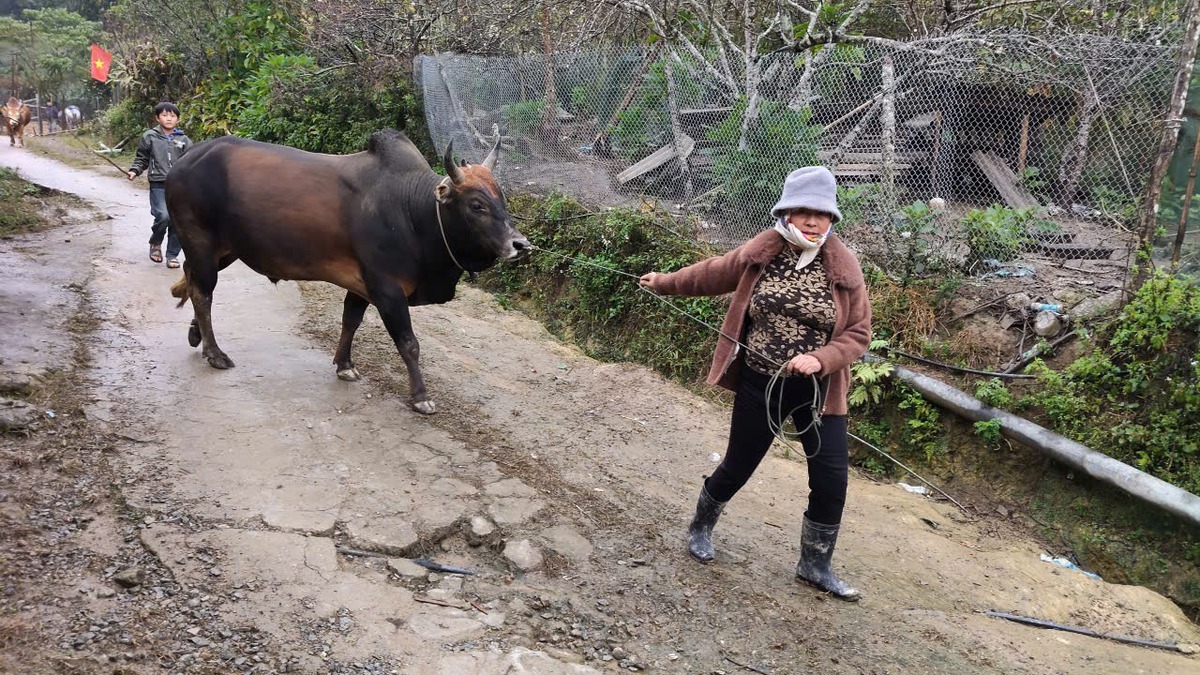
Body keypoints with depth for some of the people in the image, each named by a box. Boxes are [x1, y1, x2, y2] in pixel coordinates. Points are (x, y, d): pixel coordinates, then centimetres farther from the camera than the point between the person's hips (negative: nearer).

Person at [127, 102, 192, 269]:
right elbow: (142, 158, 13)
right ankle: (155, 243, 11)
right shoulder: (149, 137, 5)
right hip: (158, 185, -2)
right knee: (164, 216, -19)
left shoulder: (184, 140, 9)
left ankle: (172, 255, 14)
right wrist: (135, 171, -2)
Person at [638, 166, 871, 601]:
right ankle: (701, 528, 42)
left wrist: (820, 360, -25)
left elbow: (858, 334, -7)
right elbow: (713, 274, 11)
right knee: (737, 467, 12)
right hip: (759, 384, 0)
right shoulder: (760, 254, -7)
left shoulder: (844, 268, -9)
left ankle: (815, 565, 24)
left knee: (831, 480, 0)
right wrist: (665, 283, 23)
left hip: (817, 390, 0)